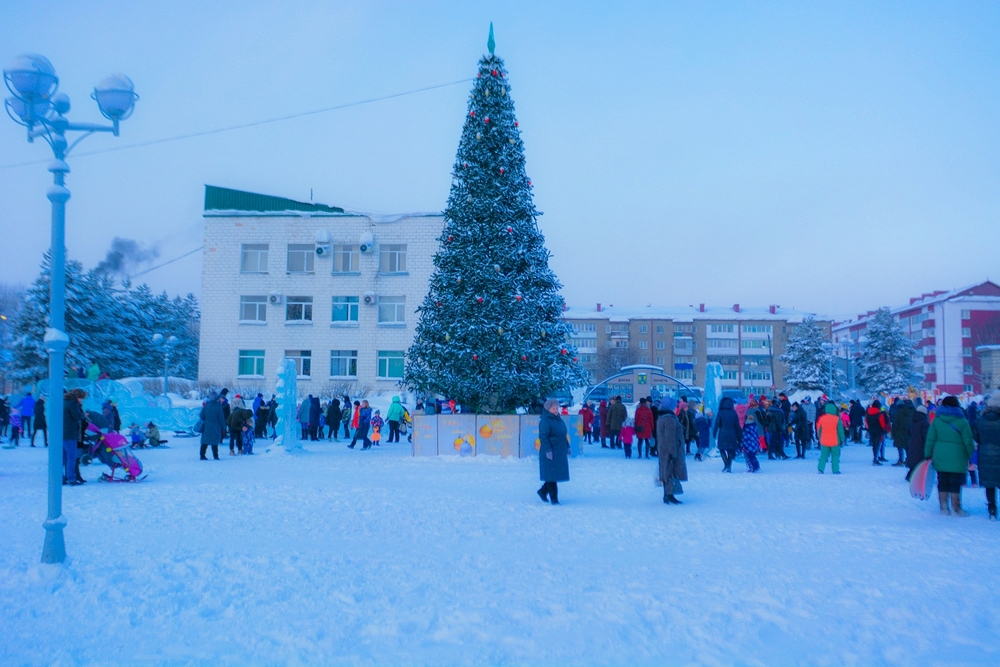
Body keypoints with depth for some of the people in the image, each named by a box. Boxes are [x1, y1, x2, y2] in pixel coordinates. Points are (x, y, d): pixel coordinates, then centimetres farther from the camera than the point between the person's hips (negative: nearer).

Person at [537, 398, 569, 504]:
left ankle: (543, 491, 28)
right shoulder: (545, 421, -12)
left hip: (560, 453, 9)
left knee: (557, 474, 12)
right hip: (550, 453, -9)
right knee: (552, 475, -3)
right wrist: (547, 450, -25)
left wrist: (567, 446, 22)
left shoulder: (559, 420, 15)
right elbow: (543, 437, -18)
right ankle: (554, 498, 4)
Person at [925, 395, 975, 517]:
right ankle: (956, 509, 5)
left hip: (940, 458, 3)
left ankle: (944, 508, 12)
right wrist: (971, 457, 2)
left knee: (942, 482, 10)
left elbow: (930, 439, 1)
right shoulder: (962, 421, -5)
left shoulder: (936, 420, 3)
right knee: (955, 484, 2)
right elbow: (968, 441, -6)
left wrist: (928, 455, 5)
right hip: (957, 459, -3)